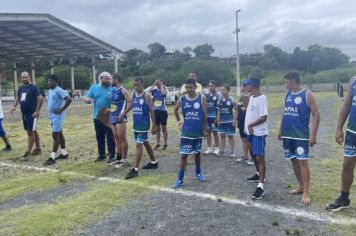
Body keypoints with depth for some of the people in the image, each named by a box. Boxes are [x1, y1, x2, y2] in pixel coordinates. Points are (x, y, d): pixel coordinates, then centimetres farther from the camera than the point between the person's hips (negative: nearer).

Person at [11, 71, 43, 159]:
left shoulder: (33, 87, -10)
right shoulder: (21, 88, 12)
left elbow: (40, 98, -17)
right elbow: (18, 97, 24)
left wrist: (37, 111, -19)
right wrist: (14, 106, 7)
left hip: (32, 113, -8)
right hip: (24, 113, 8)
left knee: (30, 132, -6)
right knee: (33, 131, 14)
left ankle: (28, 152, -1)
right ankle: (38, 149, 24)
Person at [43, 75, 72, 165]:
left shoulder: (59, 91, -17)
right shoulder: (50, 91, 12)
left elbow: (69, 100, -26)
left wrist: (62, 109, -23)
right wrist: (50, 113, 16)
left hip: (57, 116, -9)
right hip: (52, 116, 9)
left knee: (55, 135, -6)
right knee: (59, 134, 15)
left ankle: (52, 157, -2)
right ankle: (64, 153, 24)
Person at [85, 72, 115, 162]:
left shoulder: (112, 89, -5)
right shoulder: (94, 87, 6)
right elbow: (87, 98, 6)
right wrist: (87, 99, -17)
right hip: (97, 117, 4)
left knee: (110, 137, 2)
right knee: (99, 137, 13)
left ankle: (112, 155, 12)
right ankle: (101, 155, 26)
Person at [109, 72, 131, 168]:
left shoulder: (123, 90, -11)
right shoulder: (113, 90, 15)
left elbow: (130, 103, -19)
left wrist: (123, 114, -22)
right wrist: (109, 111, 17)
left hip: (120, 118, -9)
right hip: (113, 117, 9)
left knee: (122, 138, -5)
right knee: (117, 138, 13)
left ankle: (124, 160, 0)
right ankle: (118, 158, 22)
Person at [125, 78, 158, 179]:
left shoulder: (146, 95, -11)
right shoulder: (133, 95, 7)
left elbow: (151, 111, -10)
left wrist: (154, 125, -11)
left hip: (144, 124, -7)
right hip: (136, 124, 7)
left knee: (139, 145, -10)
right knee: (146, 143, 18)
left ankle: (135, 169, -7)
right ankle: (153, 162, 34)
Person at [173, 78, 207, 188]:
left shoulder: (202, 98, -7)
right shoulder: (182, 99, -4)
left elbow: (204, 115, -1)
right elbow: (175, 110, 15)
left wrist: (204, 129, 1)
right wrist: (179, 122, 9)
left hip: (198, 131, 1)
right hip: (186, 132, 0)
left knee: (197, 153, 16)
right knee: (183, 154, -2)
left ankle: (198, 172, 37)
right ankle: (180, 178, 4)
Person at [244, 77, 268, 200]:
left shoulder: (262, 98, -18)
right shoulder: (251, 97, 11)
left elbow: (264, 117, -23)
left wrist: (250, 125, -15)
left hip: (259, 133, -10)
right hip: (250, 132, 10)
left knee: (259, 158, -10)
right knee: (254, 155, 22)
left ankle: (260, 186, -10)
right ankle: (259, 175, 42)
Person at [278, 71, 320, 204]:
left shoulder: (307, 95, -9)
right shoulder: (288, 95, 10)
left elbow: (316, 115, -10)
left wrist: (313, 135, -16)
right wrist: (281, 130, 14)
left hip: (301, 135, -7)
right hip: (288, 135, 7)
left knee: (302, 162, -7)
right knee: (294, 161, 12)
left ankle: (306, 193, -1)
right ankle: (301, 187, 25)